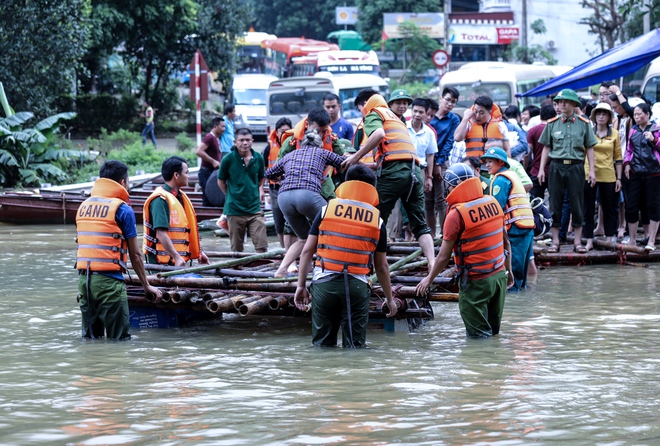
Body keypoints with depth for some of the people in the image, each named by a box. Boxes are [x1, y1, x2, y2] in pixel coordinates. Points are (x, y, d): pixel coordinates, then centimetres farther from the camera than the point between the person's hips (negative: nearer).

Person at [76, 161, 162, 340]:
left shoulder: (83, 206, 13)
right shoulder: (123, 209, -6)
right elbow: (135, 254, -2)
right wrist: (146, 286, 9)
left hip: (83, 278, 7)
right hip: (108, 281, -7)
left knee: (90, 338, 12)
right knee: (119, 339, -2)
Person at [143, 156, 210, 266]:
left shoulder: (181, 197, 15)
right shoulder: (160, 200, -16)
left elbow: (189, 229, 23)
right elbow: (161, 233, -23)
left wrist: (198, 252, 20)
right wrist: (176, 257, -28)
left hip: (178, 261, 9)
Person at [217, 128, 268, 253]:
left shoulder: (258, 158, 2)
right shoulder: (228, 159, -5)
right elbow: (221, 181, 7)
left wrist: (260, 190, 5)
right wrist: (232, 196, 3)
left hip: (255, 209, 2)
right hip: (234, 210, -2)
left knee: (261, 246, -5)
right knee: (237, 248, 6)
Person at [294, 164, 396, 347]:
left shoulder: (327, 210, 6)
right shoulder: (377, 220, 6)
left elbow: (307, 250, 4)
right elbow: (381, 267, 11)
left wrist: (301, 285, 10)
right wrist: (389, 298, 23)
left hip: (324, 283, 0)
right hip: (357, 286, 0)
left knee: (322, 344, 9)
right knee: (355, 346, 5)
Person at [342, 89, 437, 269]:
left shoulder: (373, 114, 9)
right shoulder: (394, 116, 33)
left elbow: (379, 133, -14)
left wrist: (356, 156, -7)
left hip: (393, 170, -7)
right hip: (414, 170, 7)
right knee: (420, 225, 6)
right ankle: (433, 266, -7)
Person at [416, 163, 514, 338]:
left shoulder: (457, 213, -17)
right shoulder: (493, 203, 2)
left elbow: (444, 257, -11)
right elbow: (506, 242, 10)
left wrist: (429, 279, 4)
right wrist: (508, 270, 23)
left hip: (475, 282, -6)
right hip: (499, 276, 7)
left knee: (479, 336, 3)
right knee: (493, 333, 17)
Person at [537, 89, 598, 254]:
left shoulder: (584, 124, 3)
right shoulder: (552, 124, 6)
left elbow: (589, 148, 5)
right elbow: (546, 147, 10)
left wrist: (592, 170, -1)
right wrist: (541, 169, 3)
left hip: (576, 166, -1)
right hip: (556, 166, 1)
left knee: (577, 204, 2)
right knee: (555, 204, 3)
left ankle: (578, 242, 8)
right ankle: (555, 241, 10)